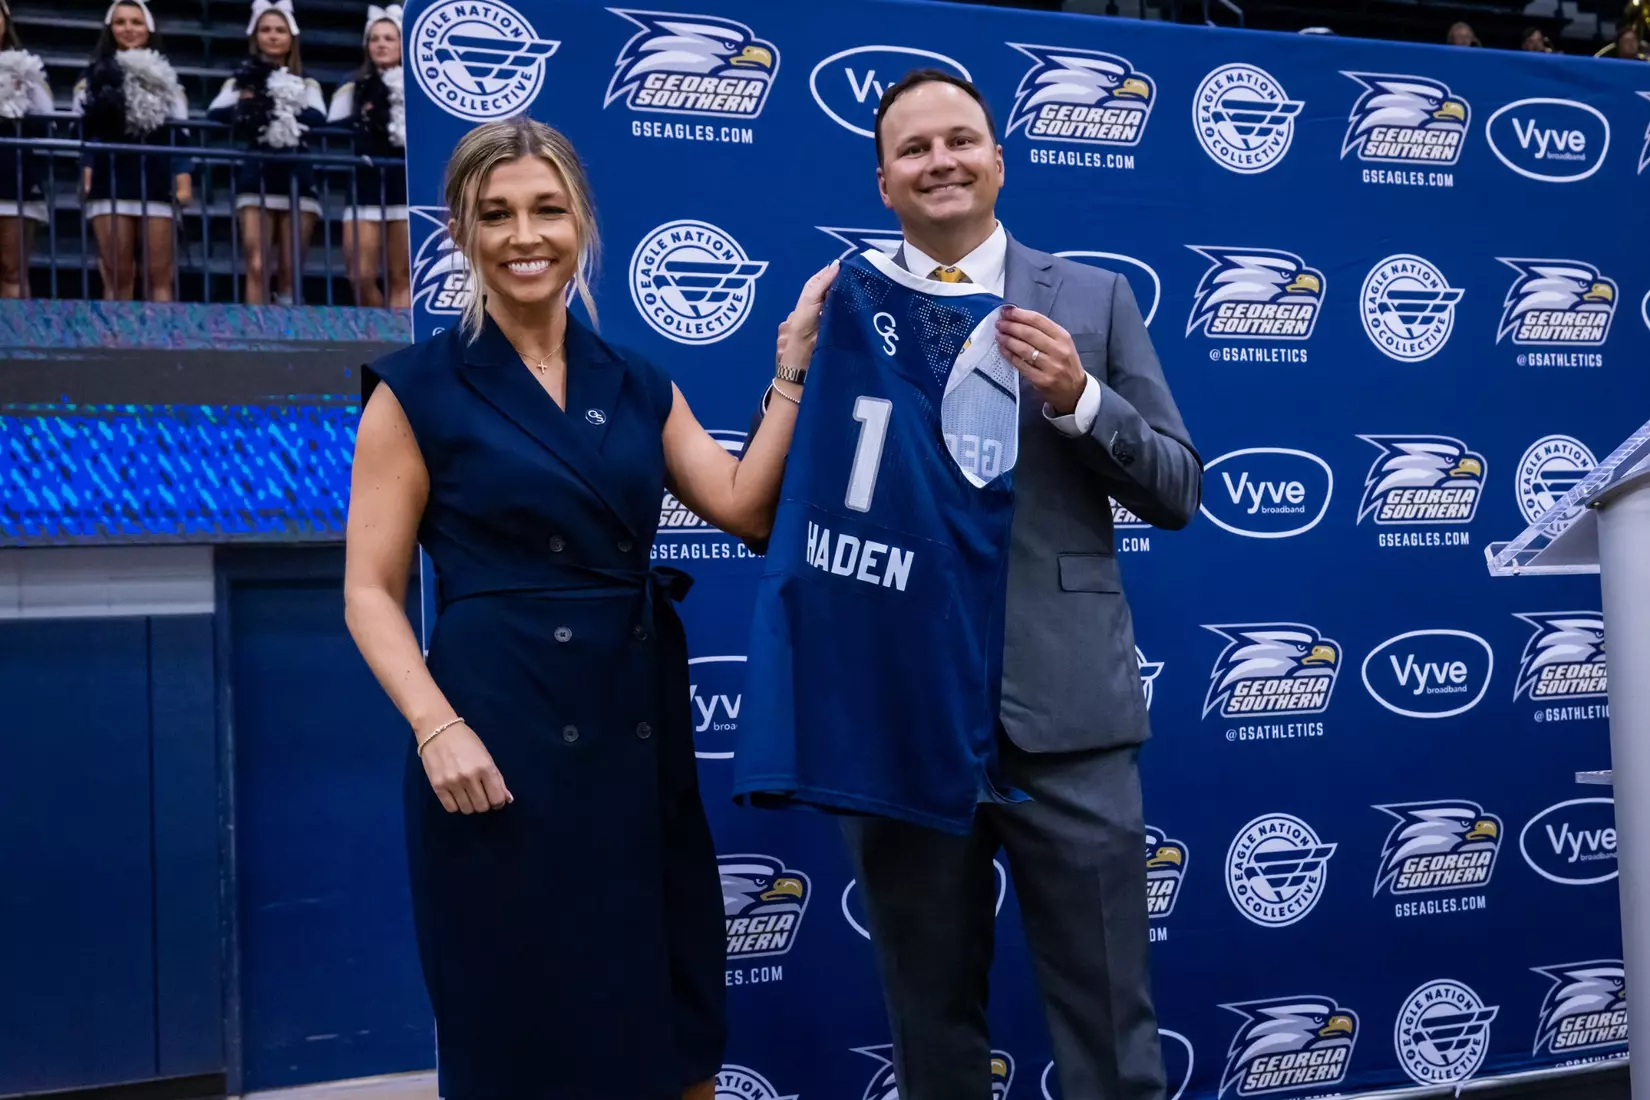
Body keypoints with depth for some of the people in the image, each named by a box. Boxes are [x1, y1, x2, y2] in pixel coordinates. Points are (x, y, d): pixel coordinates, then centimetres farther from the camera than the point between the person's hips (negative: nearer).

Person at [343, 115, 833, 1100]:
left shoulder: (638, 387, 11)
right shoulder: (420, 389, -1)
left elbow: (747, 507, 0)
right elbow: (370, 591, -4)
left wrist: (795, 360, -2)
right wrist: (436, 725, -17)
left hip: (643, 731, 4)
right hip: (502, 739, -4)